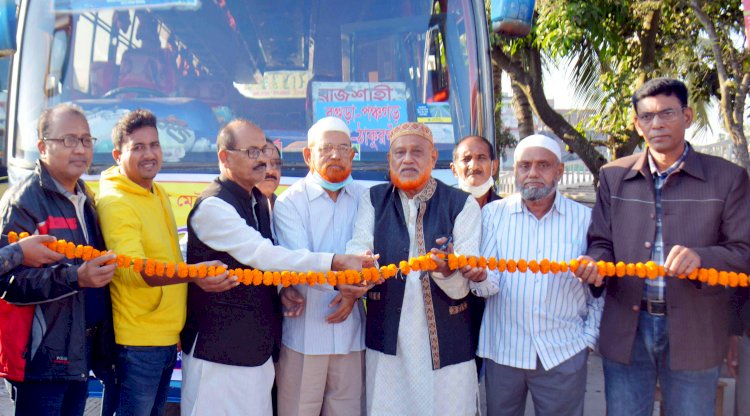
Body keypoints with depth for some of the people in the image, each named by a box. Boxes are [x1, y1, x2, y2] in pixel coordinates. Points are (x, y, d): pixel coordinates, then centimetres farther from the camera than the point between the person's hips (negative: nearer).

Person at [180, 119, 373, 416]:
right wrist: (336, 262, -28)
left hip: (257, 347, 8)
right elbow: (261, 255, -24)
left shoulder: (259, 202, 12)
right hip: (218, 349, -8)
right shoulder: (212, 206, -15)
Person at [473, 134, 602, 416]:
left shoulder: (585, 219, 0)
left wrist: (589, 338, 0)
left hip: (564, 353, 0)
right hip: (503, 350, 1)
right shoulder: (493, 214, 0)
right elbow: (489, 284, -7)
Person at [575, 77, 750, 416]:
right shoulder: (613, 176, 8)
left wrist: (701, 258, -24)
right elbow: (601, 242, 9)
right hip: (626, 328, 2)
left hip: (693, 333, -1)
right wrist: (596, 262, -14)